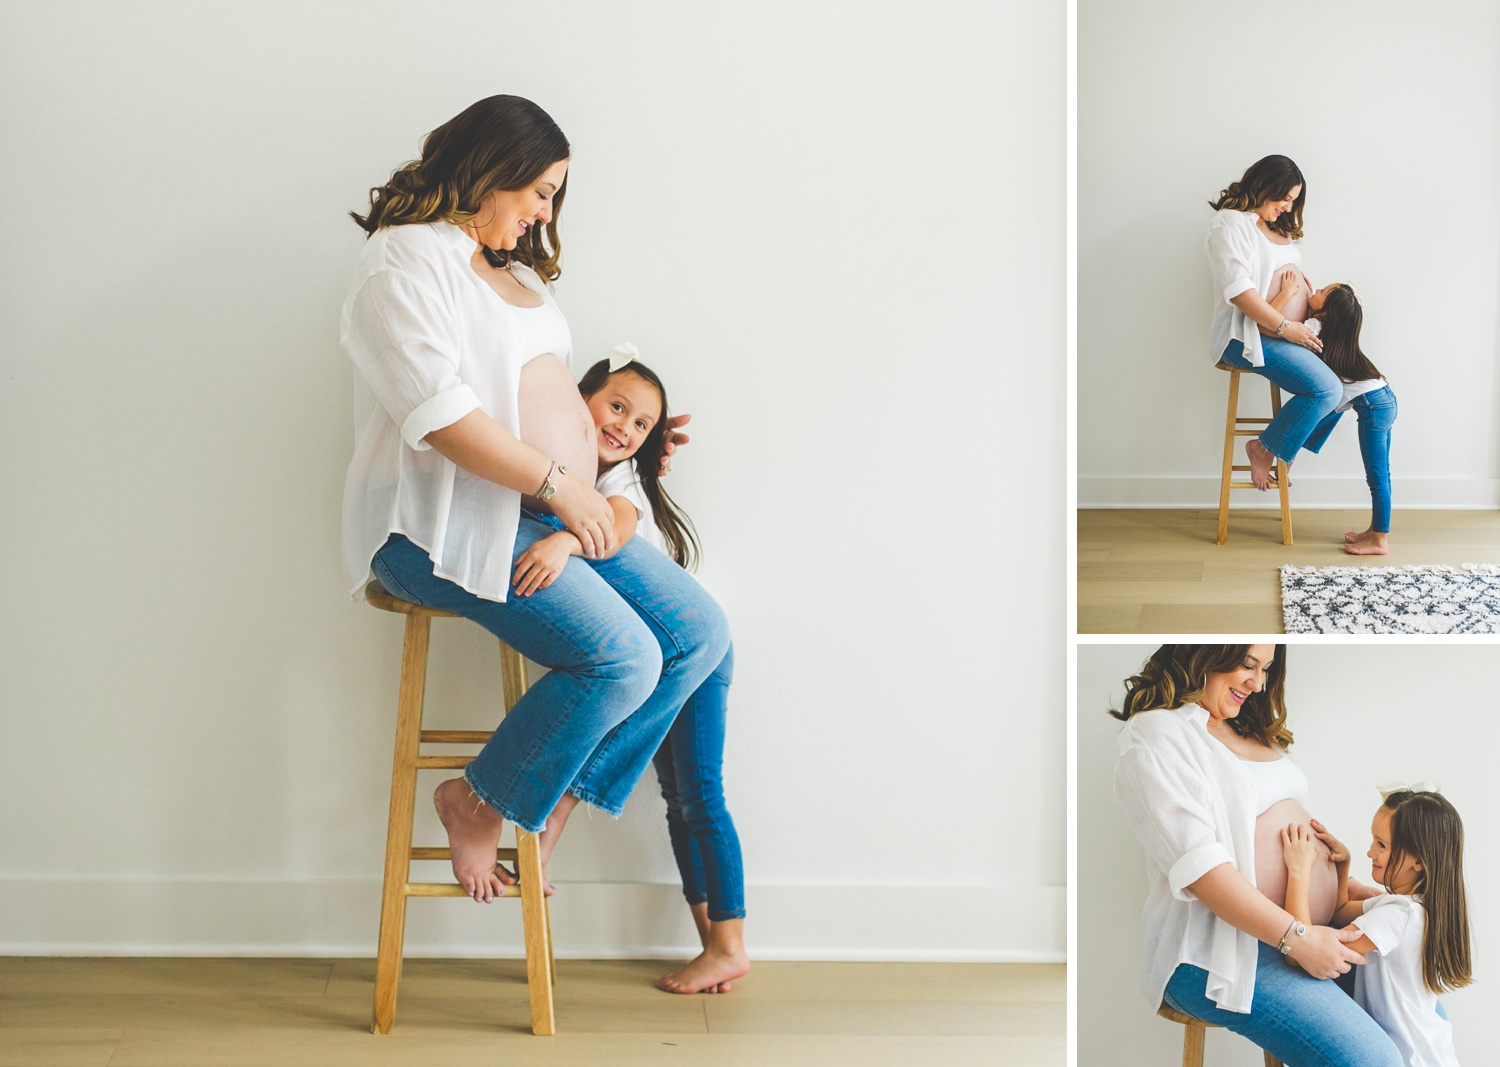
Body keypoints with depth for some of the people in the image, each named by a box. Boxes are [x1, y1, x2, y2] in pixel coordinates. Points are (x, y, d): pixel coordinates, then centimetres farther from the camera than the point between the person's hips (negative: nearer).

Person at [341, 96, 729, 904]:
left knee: (700, 633, -5)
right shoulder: (407, 259, -8)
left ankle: (556, 800, 2)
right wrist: (558, 482, -18)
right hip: (449, 521, -9)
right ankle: (480, 804, -3)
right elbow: (440, 413, -20)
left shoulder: (517, 274, 23)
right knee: (624, 657, -24)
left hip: (550, 510, 10)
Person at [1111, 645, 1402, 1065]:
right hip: (1222, 950, -9)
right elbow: (1198, 863, -18)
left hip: (1307, 931, 9)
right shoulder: (1155, 735, -9)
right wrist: (1297, 938, -22)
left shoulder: (1248, 732, 20)